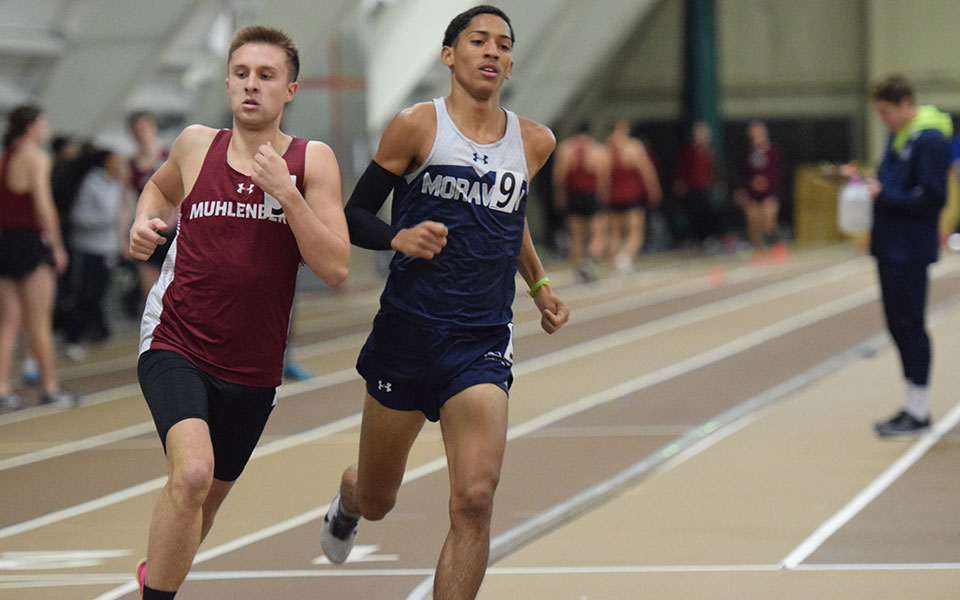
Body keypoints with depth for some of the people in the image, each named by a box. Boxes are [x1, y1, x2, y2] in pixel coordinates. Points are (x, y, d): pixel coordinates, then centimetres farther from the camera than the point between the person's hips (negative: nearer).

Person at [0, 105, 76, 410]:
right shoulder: (35, 157, -9)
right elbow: (43, 205, -14)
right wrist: (57, 245, -9)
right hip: (31, 242, -7)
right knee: (40, 321, -1)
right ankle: (50, 387, 4)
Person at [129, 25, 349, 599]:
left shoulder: (312, 161, -4)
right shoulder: (196, 145, 0)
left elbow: (335, 268, -13)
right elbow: (161, 188, 25)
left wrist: (285, 190, -21)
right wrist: (145, 224, 4)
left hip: (253, 369, 2)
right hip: (176, 348, -2)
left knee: (207, 501, 20)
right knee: (192, 474, -29)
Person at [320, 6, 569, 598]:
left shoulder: (534, 142, 8)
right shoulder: (417, 126, -4)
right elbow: (354, 215, -1)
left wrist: (539, 284, 19)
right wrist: (398, 237, -20)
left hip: (483, 342, 2)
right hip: (408, 328, -1)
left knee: (475, 499, -18)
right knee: (376, 500, 15)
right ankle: (347, 498, 53)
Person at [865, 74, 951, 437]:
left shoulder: (930, 141, -14)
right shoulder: (897, 136, 14)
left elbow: (932, 199, -19)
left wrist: (883, 195, -18)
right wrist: (870, 183, 3)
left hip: (911, 251, -9)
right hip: (891, 246, 9)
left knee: (910, 325, -5)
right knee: (897, 325, 12)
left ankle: (919, 411, 2)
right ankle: (913, 405, 20)